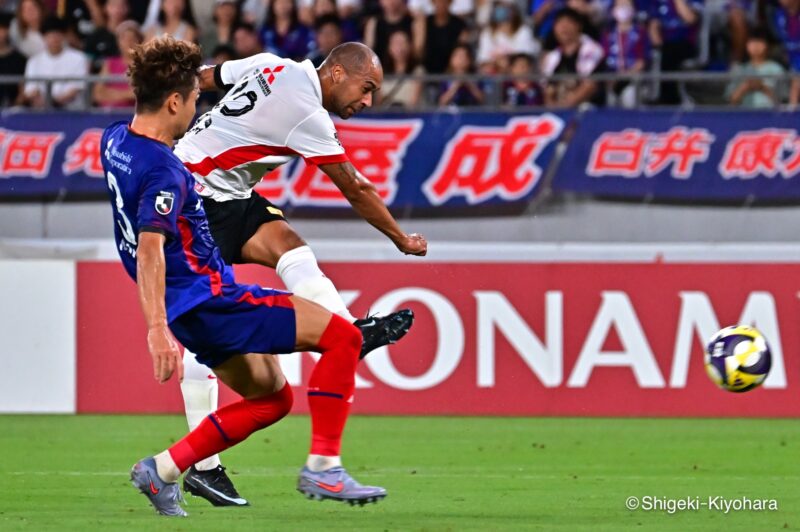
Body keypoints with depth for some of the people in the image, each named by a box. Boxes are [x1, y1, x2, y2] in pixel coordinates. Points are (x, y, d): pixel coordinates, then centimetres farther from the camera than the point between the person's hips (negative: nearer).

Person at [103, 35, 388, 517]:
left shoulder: (116, 140, 6)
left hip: (187, 308, 10)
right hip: (208, 299, -10)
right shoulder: (162, 171, -22)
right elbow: (150, 248, -32)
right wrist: (158, 329, -40)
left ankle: (163, 470, 14)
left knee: (273, 397, 22)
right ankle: (323, 468, -11)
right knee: (342, 336, -8)